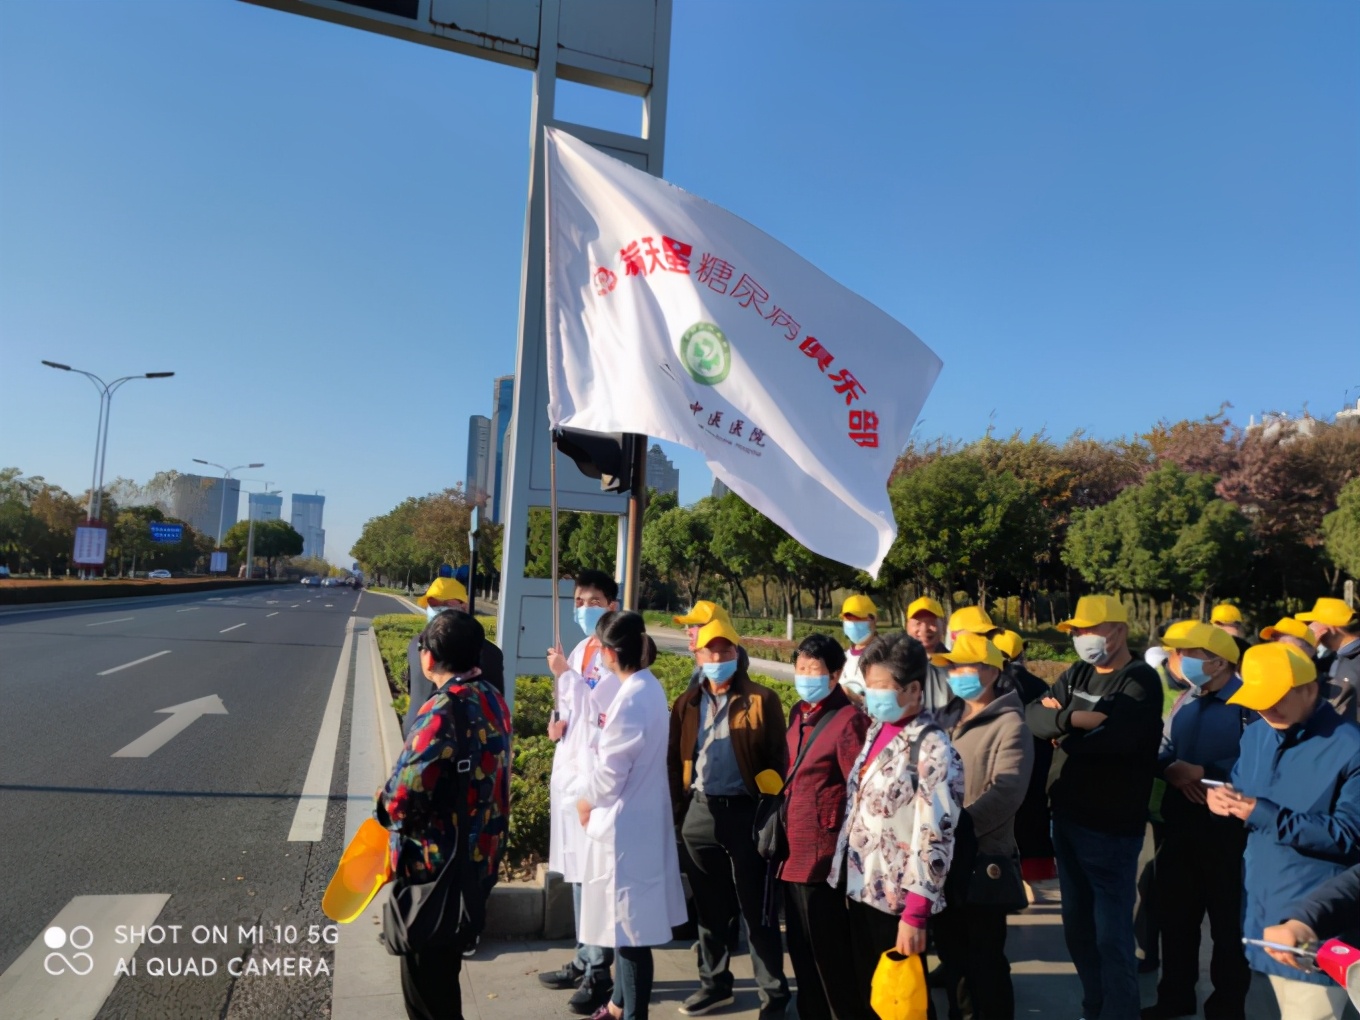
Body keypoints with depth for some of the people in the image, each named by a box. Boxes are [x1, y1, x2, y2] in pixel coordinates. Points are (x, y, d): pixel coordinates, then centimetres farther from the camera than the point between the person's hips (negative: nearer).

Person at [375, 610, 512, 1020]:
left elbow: (403, 799, -26)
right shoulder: (494, 702, 0)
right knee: (445, 966, 26)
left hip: (435, 867, -8)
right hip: (480, 859, 8)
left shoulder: (441, 714, -26)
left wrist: (384, 809, -3)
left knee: (425, 975, 12)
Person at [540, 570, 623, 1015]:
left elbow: (598, 711, -19)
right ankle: (583, 960, 29)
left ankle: (599, 973, 7)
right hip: (569, 769, 9)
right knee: (575, 871, 16)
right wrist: (559, 722, 3)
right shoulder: (579, 651, 12)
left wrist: (564, 674, -15)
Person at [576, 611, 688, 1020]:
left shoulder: (631, 699, -23)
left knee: (631, 927, 3)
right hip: (641, 820, 10)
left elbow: (609, 774, -20)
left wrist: (585, 801, -3)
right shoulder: (648, 688, 5)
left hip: (624, 825, -10)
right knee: (630, 923, 22)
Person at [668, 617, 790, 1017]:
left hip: (745, 813, -4)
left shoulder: (762, 700, -5)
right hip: (700, 813, 4)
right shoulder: (687, 704, 8)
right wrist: (678, 810, 3)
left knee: (756, 908, 5)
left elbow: (777, 761, -6)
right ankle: (714, 983, 32)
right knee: (710, 906, 17)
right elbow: (675, 761, 10)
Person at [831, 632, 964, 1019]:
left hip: (896, 898, -7)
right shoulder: (876, 730, 6)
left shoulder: (932, 749, -18)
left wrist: (915, 914, -21)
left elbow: (934, 839, -21)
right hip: (859, 888, 7)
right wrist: (843, 870, 12)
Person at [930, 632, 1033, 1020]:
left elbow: (1007, 792, -21)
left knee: (985, 959, 5)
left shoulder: (1009, 725, -9)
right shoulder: (949, 721, 12)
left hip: (984, 860, -6)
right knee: (952, 952, 17)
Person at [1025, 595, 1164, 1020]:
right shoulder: (1076, 675, 9)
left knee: (1111, 934, 2)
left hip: (1112, 828, -7)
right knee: (1077, 926, 18)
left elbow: (1115, 736, -28)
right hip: (1066, 819, 7)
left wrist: (1064, 734, -12)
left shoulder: (1140, 680, -12)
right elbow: (1034, 717, -2)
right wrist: (1074, 718, -20)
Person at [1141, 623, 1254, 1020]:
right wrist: (1172, 770, -11)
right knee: (1175, 915, 17)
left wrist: (1202, 772, -23)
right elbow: (1160, 752, 9)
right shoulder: (1184, 701, 10)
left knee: (1228, 923, 10)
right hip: (1180, 826, 7)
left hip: (1226, 828, -7)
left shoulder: (1248, 703, -15)